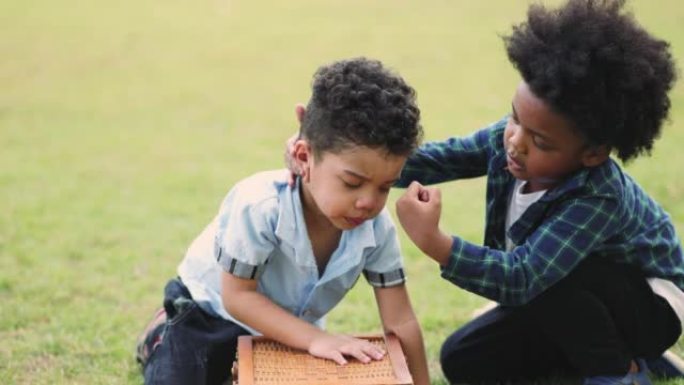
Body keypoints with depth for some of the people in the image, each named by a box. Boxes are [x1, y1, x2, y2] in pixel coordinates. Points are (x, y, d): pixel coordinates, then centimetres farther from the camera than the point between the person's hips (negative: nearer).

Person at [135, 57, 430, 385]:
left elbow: (400, 321, -19)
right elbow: (237, 296, -30)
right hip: (211, 310, -4)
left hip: (289, 327, 5)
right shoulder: (259, 205, -39)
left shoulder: (377, 227, -26)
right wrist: (315, 340, -39)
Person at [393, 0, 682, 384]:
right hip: (568, 299, 7)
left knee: (547, 280, -37)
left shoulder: (597, 199, -39)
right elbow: (437, 159, -15)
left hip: (648, 305, -7)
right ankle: (596, 343, 12)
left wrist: (433, 242, -59)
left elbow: (521, 279, -48)